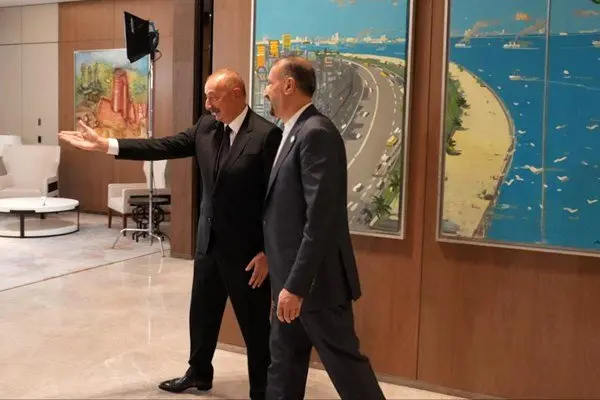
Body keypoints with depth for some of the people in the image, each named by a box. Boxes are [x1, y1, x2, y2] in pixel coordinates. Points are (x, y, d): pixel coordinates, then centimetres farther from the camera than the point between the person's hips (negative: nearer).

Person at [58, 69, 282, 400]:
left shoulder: (267, 135, -18)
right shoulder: (206, 126, 4)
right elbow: (163, 147, 5)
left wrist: (267, 252, -18)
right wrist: (104, 145, 1)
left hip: (246, 249, -7)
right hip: (209, 242, 8)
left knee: (254, 324, 7)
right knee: (202, 313, 22)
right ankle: (199, 373, 44)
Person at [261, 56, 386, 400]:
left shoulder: (316, 133, -19)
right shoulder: (297, 132, 11)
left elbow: (321, 218, -25)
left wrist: (296, 285, -23)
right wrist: (284, 278, 21)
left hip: (315, 279, -10)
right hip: (292, 276, 10)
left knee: (343, 362, 3)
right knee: (284, 359, 18)